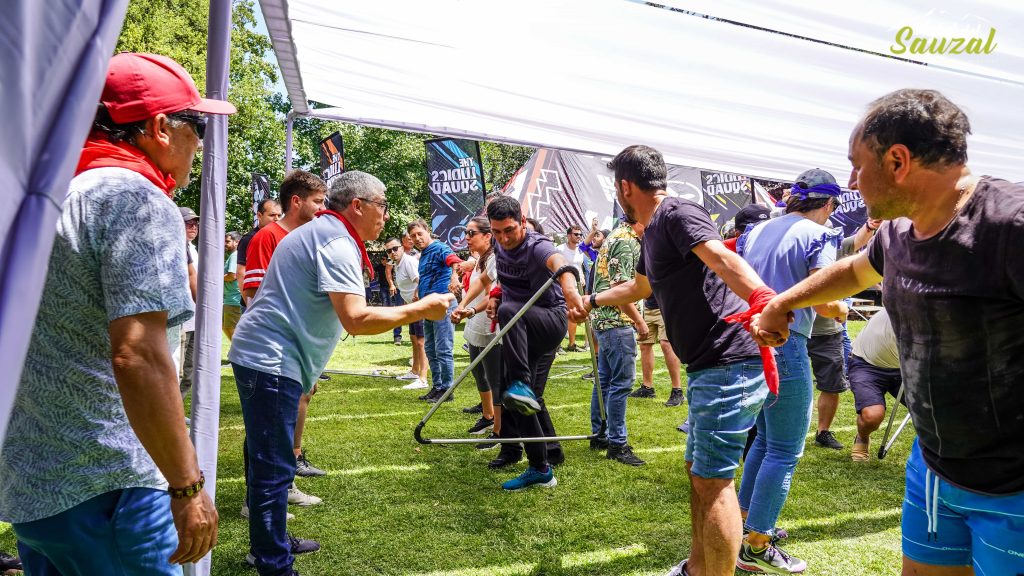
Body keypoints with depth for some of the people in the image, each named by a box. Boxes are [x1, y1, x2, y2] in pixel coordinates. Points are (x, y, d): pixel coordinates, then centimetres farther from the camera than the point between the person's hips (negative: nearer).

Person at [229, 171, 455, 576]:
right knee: (275, 469, -6)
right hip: (271, 362, -11)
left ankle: (269, 543, 34)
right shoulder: (337, 242, -17)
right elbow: (356, 319, -26)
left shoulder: (320, 233, 17)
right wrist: (421, 310, -19)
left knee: (271, 462, 20)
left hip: (263, 357, 11)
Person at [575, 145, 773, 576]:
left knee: (712, 478, -6)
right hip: (709, 368, 11)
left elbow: (722, 258, -30)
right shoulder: (652, 233, 21)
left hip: (729, 365, -11)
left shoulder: (677, 214, -11)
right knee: (698, 469, 20)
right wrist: (592, 301, 54)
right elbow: (638, 288, 40)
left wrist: (762, 298, -48)